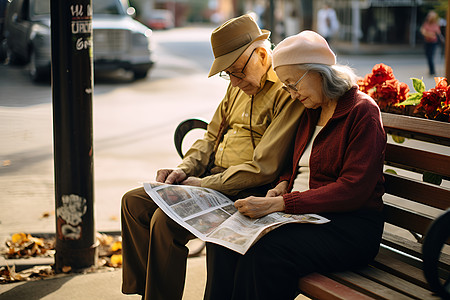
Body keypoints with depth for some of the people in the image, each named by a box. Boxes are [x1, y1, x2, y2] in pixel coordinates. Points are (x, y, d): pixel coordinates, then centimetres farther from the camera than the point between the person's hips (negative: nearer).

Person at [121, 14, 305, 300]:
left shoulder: (288, 92, -15)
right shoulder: (239, 87, 14)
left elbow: (264, 168, -21)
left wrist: (203, 185, -16)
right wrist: (183, 170, 3)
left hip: (247, 192, -9)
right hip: (213, 177, 9)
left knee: (166, 220, -26)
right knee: (134, 202, 1)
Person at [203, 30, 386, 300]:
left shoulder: (362, 111, -10)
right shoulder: (312, 111, 15)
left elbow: (351, 191, -19)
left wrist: (278, 204, -23)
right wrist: (283, 185, 4)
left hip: (349, 225, -7)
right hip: (303, 213, 7)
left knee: (265, 251, -32)